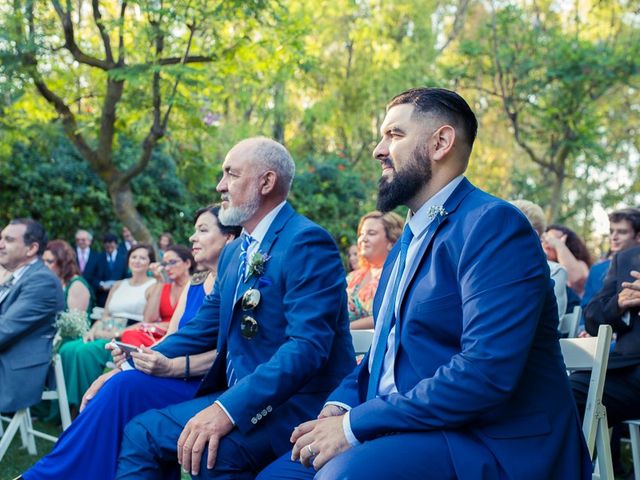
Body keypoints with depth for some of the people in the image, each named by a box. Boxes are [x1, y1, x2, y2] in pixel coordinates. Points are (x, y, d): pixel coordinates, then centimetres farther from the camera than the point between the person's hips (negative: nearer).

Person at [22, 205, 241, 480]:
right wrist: (134, 356, -7)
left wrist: (171, 367, -29)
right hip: (177, 382, 7)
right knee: (114, 385, -22)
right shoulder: (193, 286, 18)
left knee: (125, 385, -28)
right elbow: (169, 341, 13)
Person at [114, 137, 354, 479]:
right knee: (141, 431, -5)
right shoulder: (234, 252, 16)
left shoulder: (307, 243, -13)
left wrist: (229, 409, -33)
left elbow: (307, 346, -24)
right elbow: (202, 329, 18)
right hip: (238, 397, 9)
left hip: (297, 405, -8)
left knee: (214, 445, -33)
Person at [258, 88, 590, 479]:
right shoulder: (410, 238, 16)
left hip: (493, 446, -8)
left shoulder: (494, 225, -14)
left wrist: (355, 424, -21)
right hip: (412, 432, 9)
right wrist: (339, 406, -2)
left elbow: (486, 371, -25)